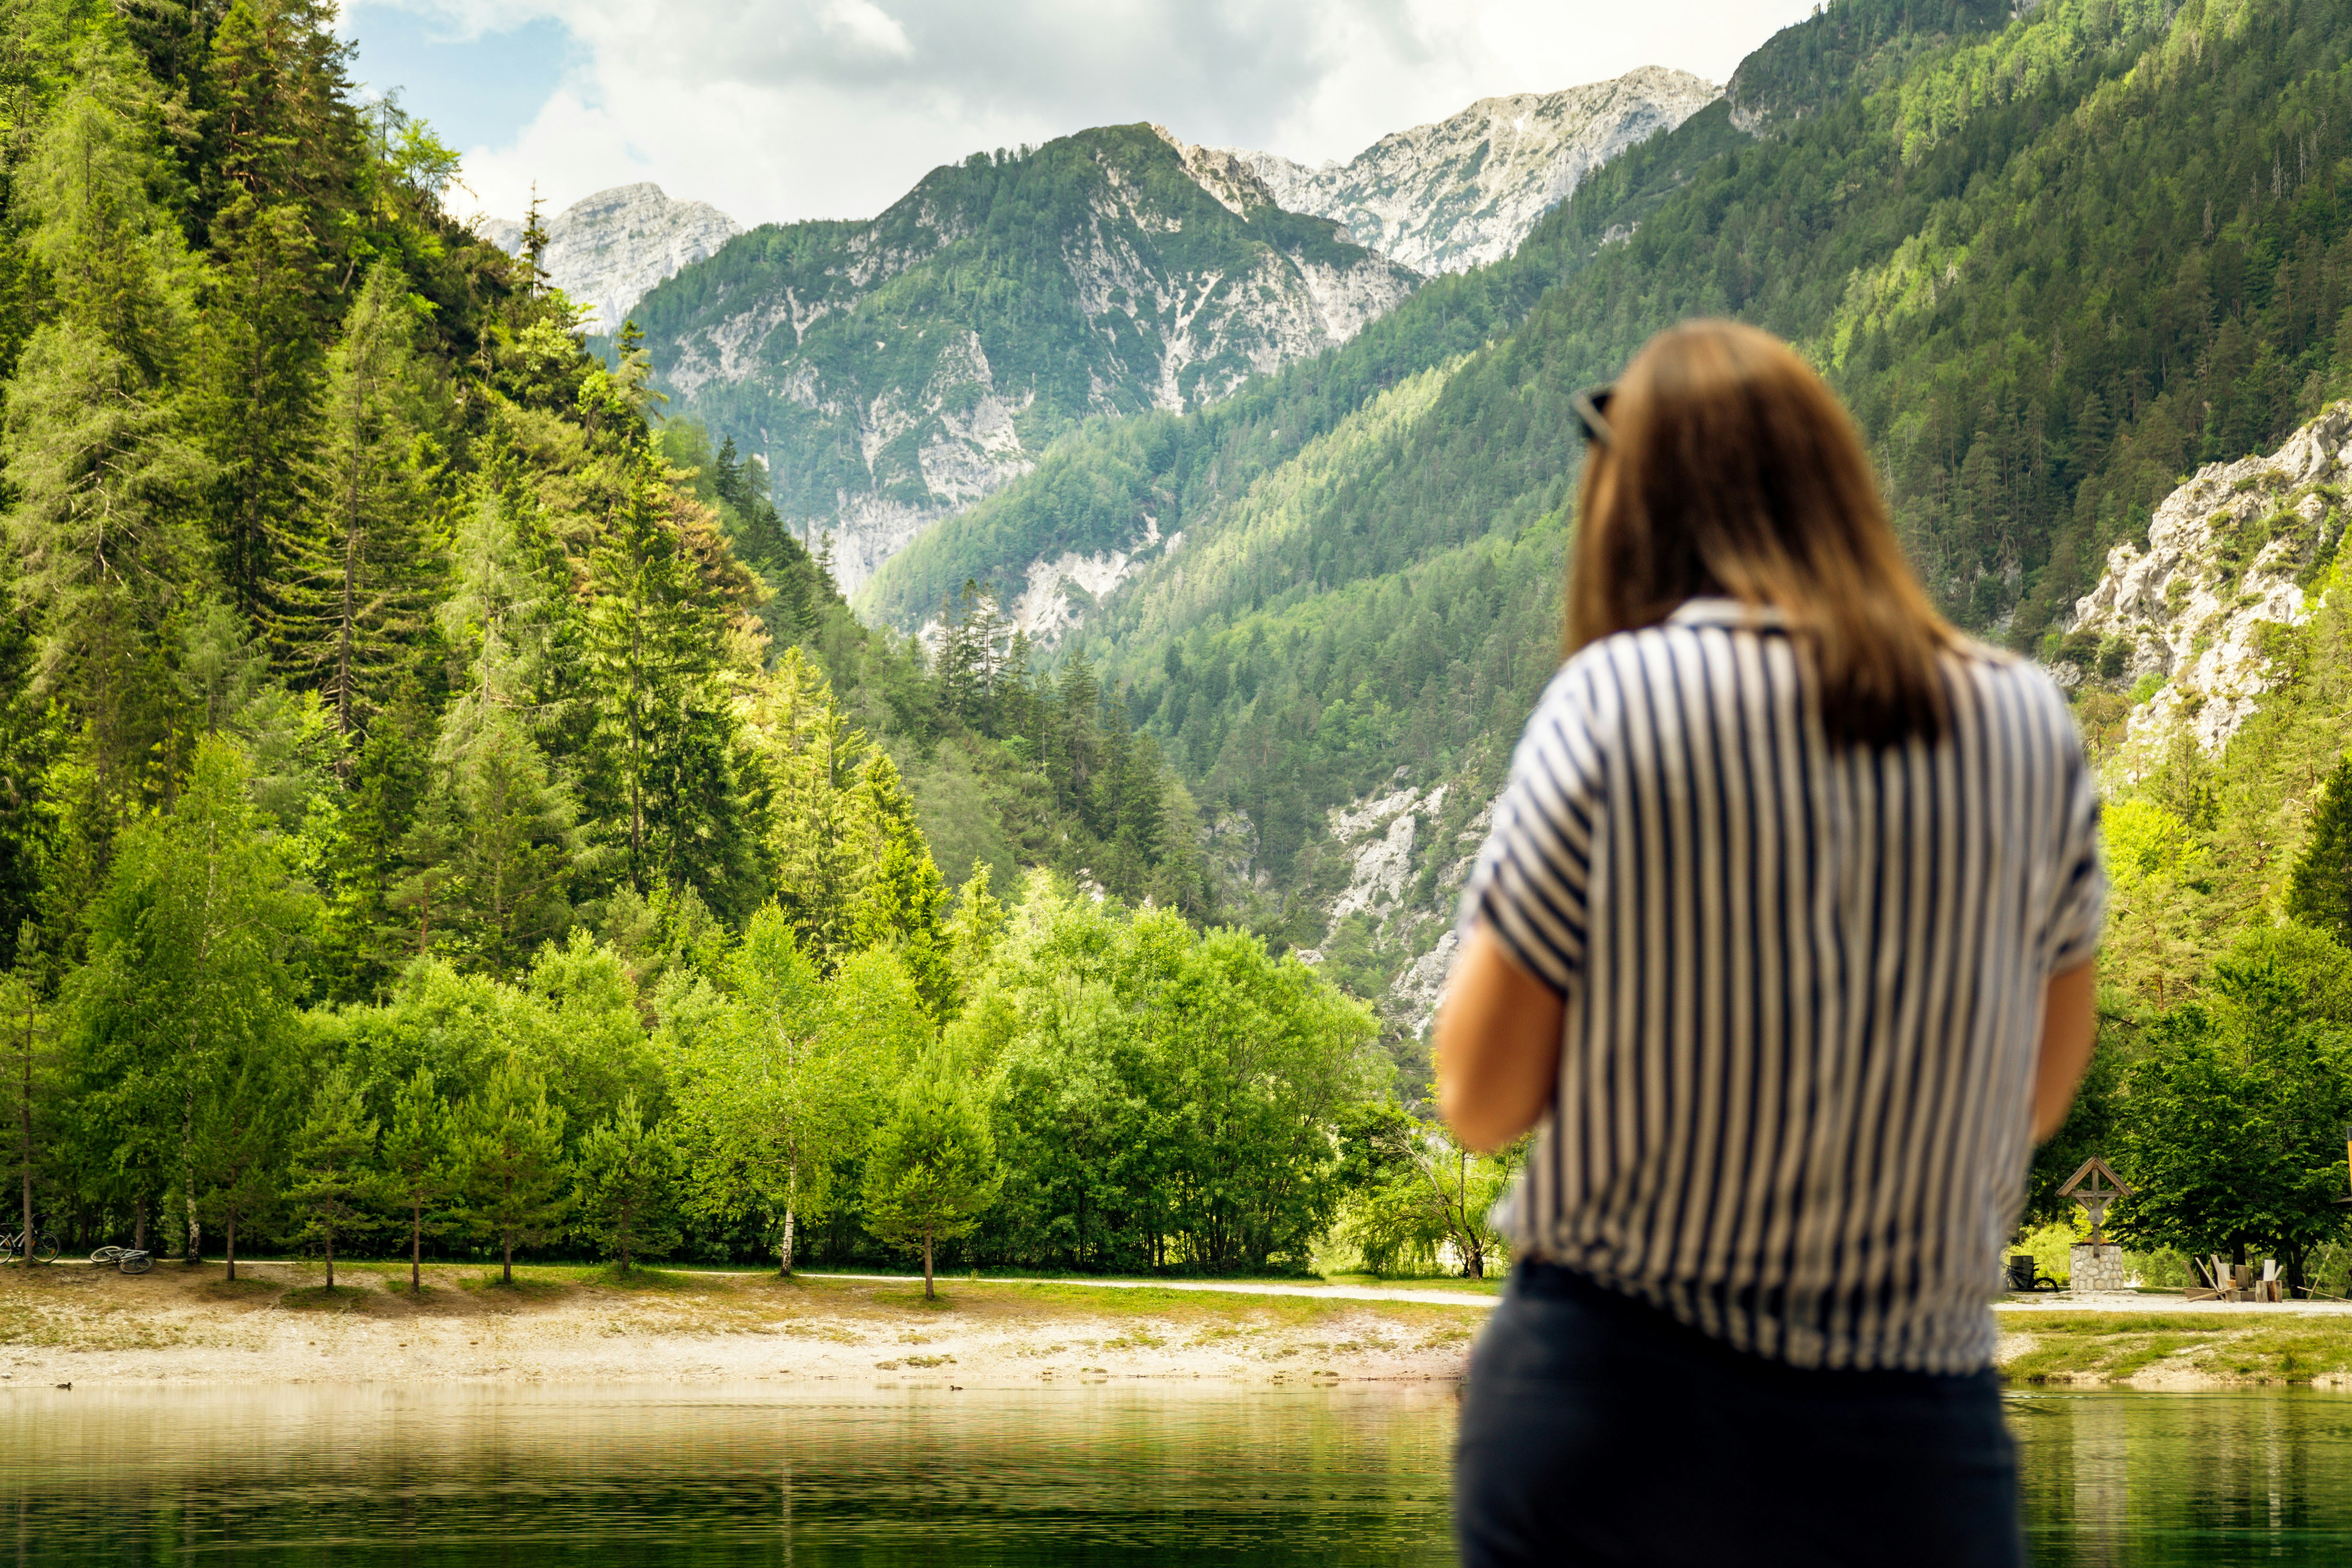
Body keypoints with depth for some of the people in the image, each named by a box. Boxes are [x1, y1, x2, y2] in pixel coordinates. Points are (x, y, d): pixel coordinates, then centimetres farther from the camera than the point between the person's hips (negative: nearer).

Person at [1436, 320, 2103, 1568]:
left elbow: (1481, 1099, -4)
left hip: (1613, 1408, -2)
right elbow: (2043, 1092, 13)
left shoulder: (1618, 698, -8)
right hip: (1915, 1439, 2)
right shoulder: (2031, 727, 2)